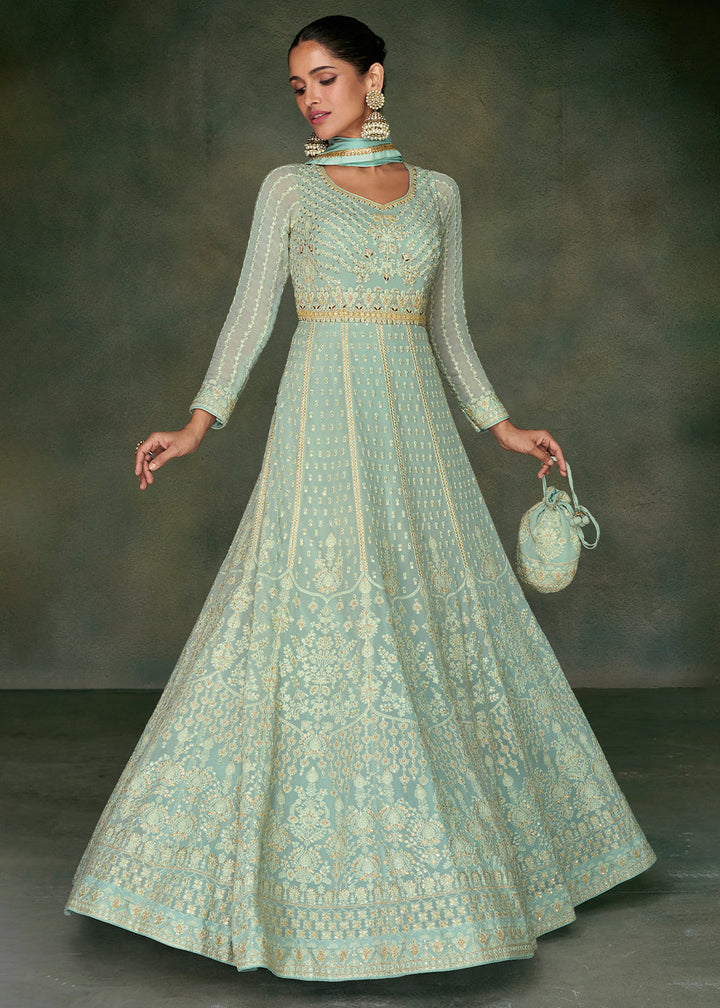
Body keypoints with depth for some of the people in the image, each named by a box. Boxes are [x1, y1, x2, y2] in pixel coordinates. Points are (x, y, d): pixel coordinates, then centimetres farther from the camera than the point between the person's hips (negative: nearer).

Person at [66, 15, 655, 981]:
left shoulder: (436, 192, 12)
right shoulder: (289, 188, 4)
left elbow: (448, 327, 16)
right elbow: (251, 313, -1)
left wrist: (502, 426, 12)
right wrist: (199, 421, -13)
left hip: (414, 425, 3)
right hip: (324, 422, -3)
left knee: (440, 623, 8)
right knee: (321, 619, -6)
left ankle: (469, 848, 24)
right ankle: (321, 880, 6)